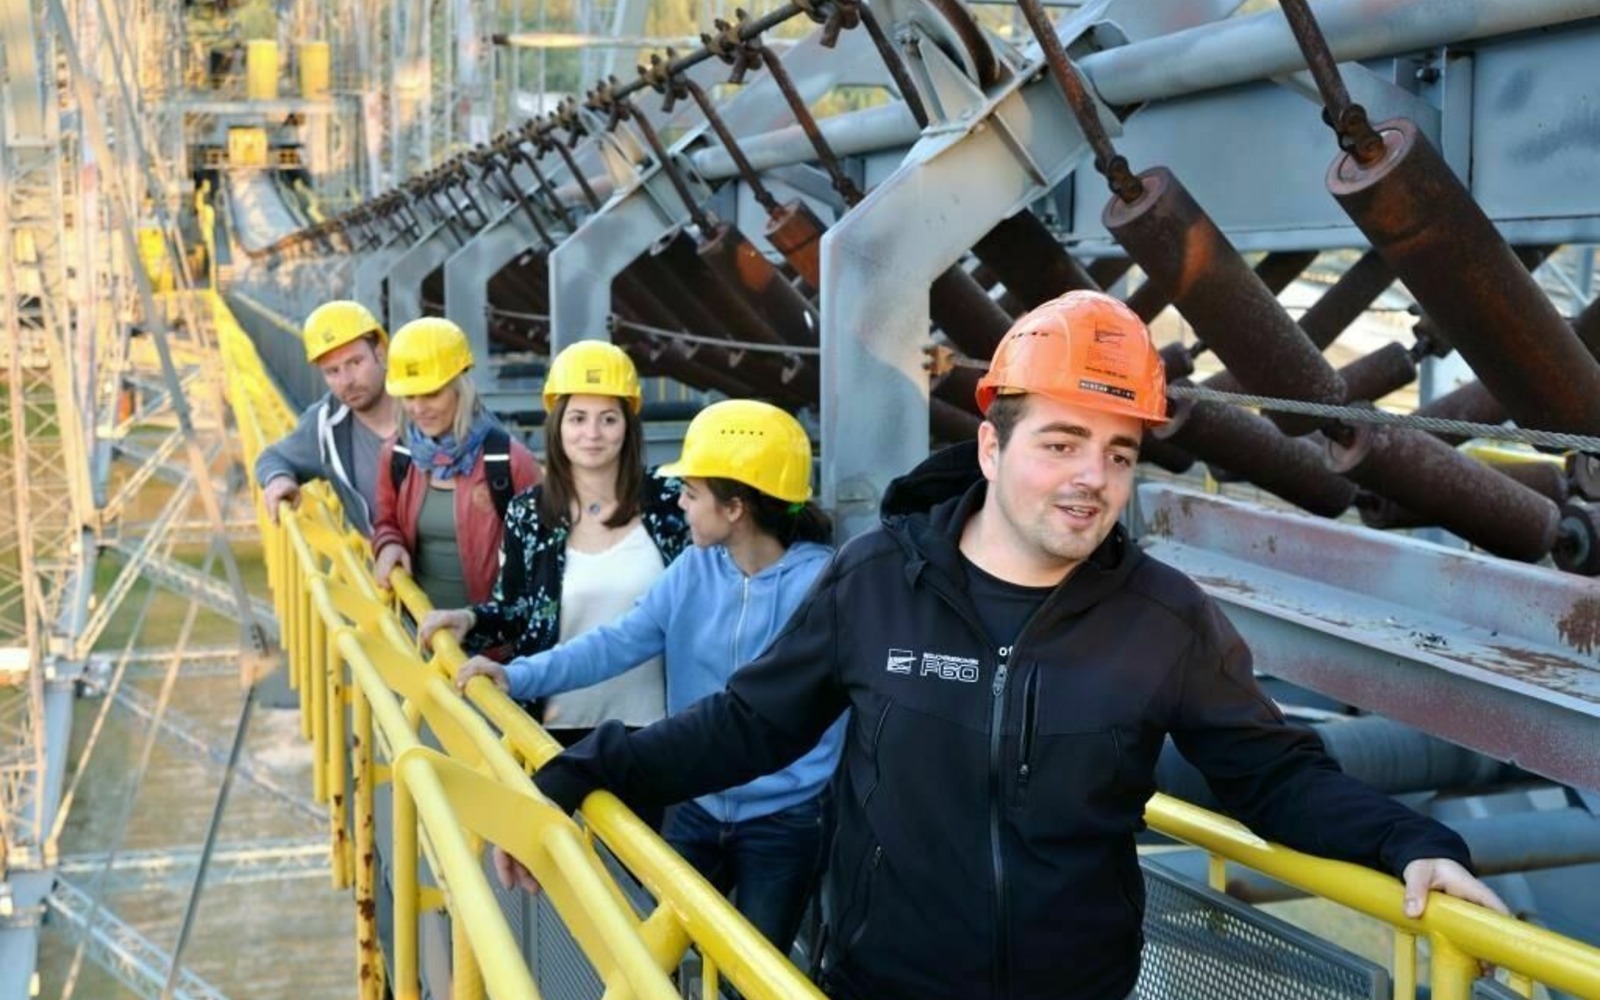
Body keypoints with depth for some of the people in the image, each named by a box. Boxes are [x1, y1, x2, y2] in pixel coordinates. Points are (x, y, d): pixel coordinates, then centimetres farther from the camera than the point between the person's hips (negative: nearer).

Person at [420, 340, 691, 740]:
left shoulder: (667, 501, -3)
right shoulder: (528, 514, -2)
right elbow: (513, 610, 5)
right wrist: (470, 619, -12)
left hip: (647, 721, 0)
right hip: (560, 722, 0)